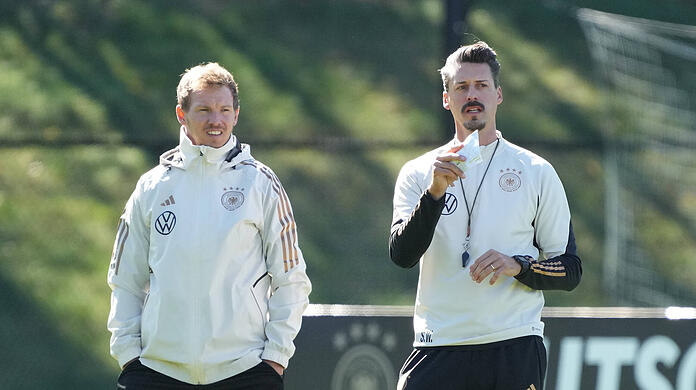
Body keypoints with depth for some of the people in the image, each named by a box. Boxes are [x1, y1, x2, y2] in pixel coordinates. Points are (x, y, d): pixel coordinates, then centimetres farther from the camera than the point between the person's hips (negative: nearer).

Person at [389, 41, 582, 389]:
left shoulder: (537, 172, 9)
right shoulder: (418, 174, 10)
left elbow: (570, 271, 8)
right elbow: (401, 254, -6)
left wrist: (517, 266, -10)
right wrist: (436, 191, -18)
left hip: (515, 349, 0)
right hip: (438, 345, 0)